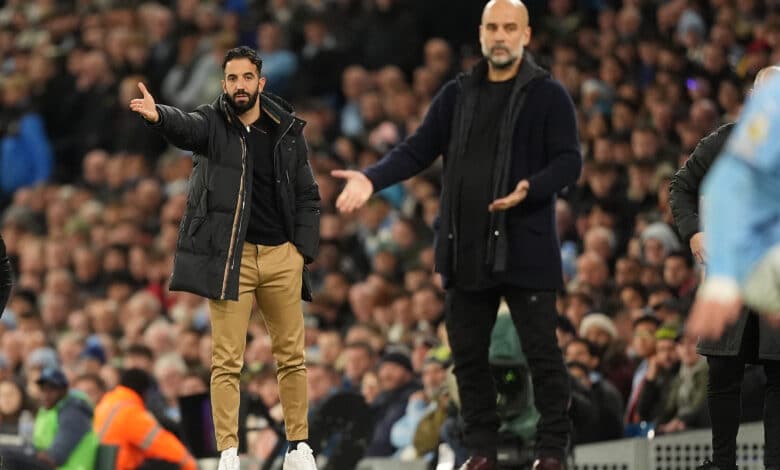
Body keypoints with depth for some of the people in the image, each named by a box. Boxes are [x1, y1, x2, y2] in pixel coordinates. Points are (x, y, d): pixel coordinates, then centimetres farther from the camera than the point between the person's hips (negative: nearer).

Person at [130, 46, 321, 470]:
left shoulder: (287, 131, 7)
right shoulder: (213, 124, 0)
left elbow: (308, 196, 10)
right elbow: (184, 128, -24)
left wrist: (304, 251, 0)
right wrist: (158, 116, -47)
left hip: (282, 256, 2)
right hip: (230, 257, -2)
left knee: (291, 356, 8)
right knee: (226, 361, -4)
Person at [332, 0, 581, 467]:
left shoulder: (548, 95, -3)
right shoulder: (457, 95, 10)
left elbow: (569, 161, -8)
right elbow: (418, 150, 8)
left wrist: (529, 189, -27)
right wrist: (372, 179, -8)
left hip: (525, 247, -5)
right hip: (467, 247, 5)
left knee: (542, 351, -2)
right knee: (468, 351, 9)